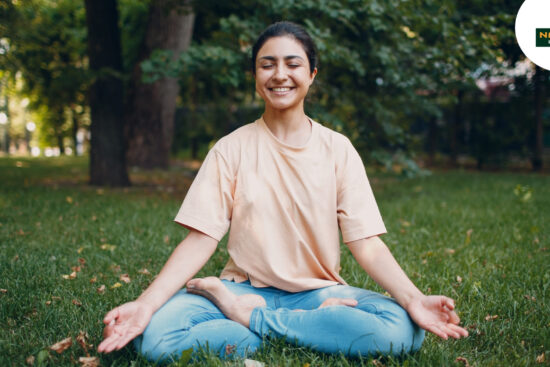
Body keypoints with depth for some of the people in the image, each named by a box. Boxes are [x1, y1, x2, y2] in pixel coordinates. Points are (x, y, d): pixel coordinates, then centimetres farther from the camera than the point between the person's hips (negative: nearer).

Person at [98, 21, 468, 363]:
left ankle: (251, 318, -15)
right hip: (244, 288, 0)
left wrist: (414, 299, -23)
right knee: (154, 334, -28)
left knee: (402, 329, -29)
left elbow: (366, 243, -5)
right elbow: (200, 239, -7)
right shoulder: (232, 149, 0)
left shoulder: (337, 149, 1)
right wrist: (145, 303, -22)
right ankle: (317, 327, -15)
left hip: (319, 291, 1)